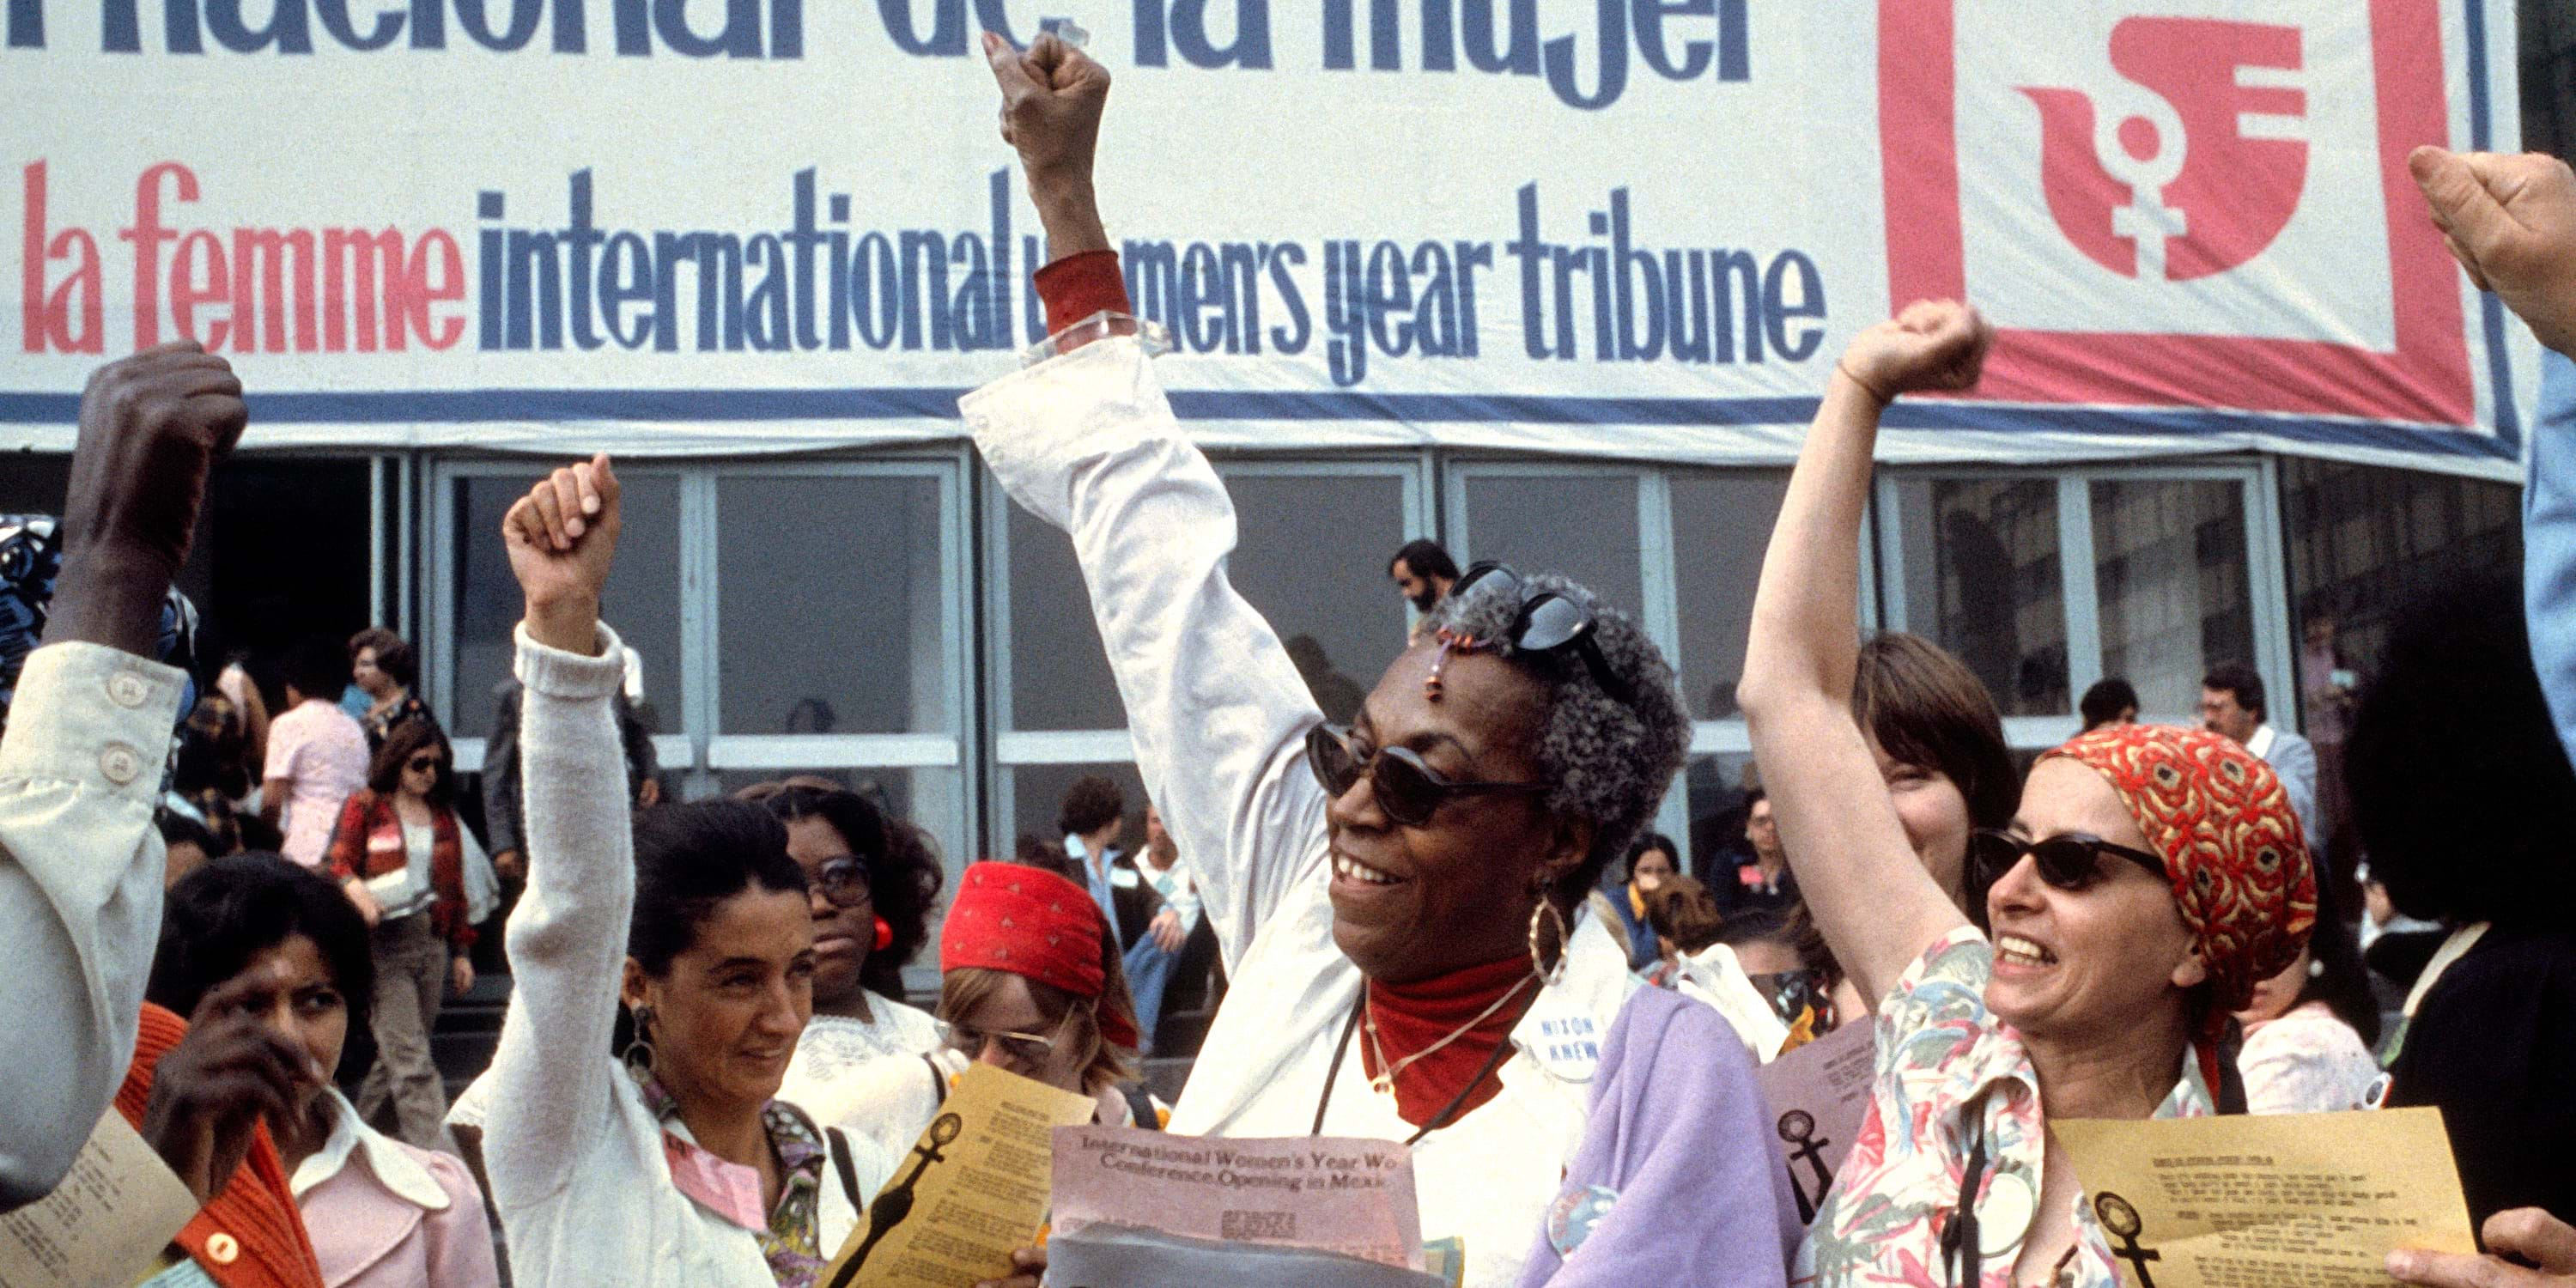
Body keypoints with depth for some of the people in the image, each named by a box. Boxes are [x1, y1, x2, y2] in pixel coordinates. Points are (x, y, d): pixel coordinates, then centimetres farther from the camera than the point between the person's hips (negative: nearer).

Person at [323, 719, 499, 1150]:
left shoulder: (445, 819, 17)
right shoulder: (365, 807, 4)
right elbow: (339, 863, -1)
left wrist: (462, 951, 15)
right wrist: (357, 890, -23)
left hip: (432, 945, 5)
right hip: (382, 943, -5)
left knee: (395, 1059, 6)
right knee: (409, 1058, -12)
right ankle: (433, 1150, -17)